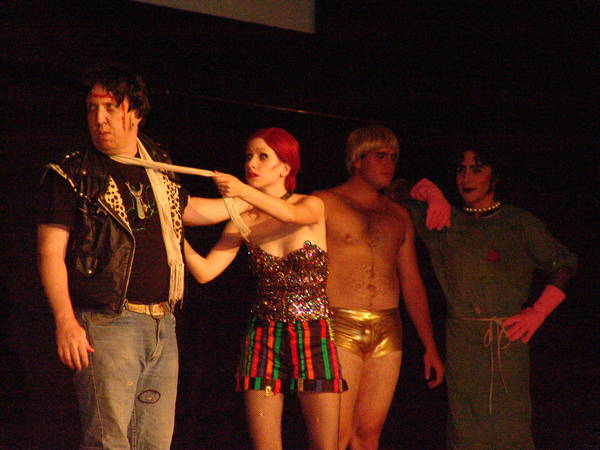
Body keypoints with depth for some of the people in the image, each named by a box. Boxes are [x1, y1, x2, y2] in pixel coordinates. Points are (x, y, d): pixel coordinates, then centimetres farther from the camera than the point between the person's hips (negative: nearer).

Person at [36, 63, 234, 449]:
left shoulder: (159, 166, 15)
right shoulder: (71, 175, -1)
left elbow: (185, 209, 36)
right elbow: (51, 251, -6)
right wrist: (65, 320, -17)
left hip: (163, 325, 6)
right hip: (107, 323, -6)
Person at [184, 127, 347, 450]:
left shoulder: (312, 206, 0)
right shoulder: (244, 220, 5)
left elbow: (291, 215, -26)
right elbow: (205, 271, -5)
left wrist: (244, 191, -40)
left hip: (314, 334, -2)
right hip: (264, 336, 2)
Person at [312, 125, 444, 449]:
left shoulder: (398, 215, 18)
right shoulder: (323, 204, 2)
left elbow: (412, 283, 21)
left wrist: (430, 347, 17)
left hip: (387, 335, 5)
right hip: (339, 329, -5)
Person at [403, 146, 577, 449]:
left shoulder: (519, 223, 3)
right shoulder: (446, 224, 11)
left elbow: (563, 264, 4)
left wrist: (538, 312, -4)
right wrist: (433, 194, 0)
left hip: (507, 339, -2)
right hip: (461, 341, 3)